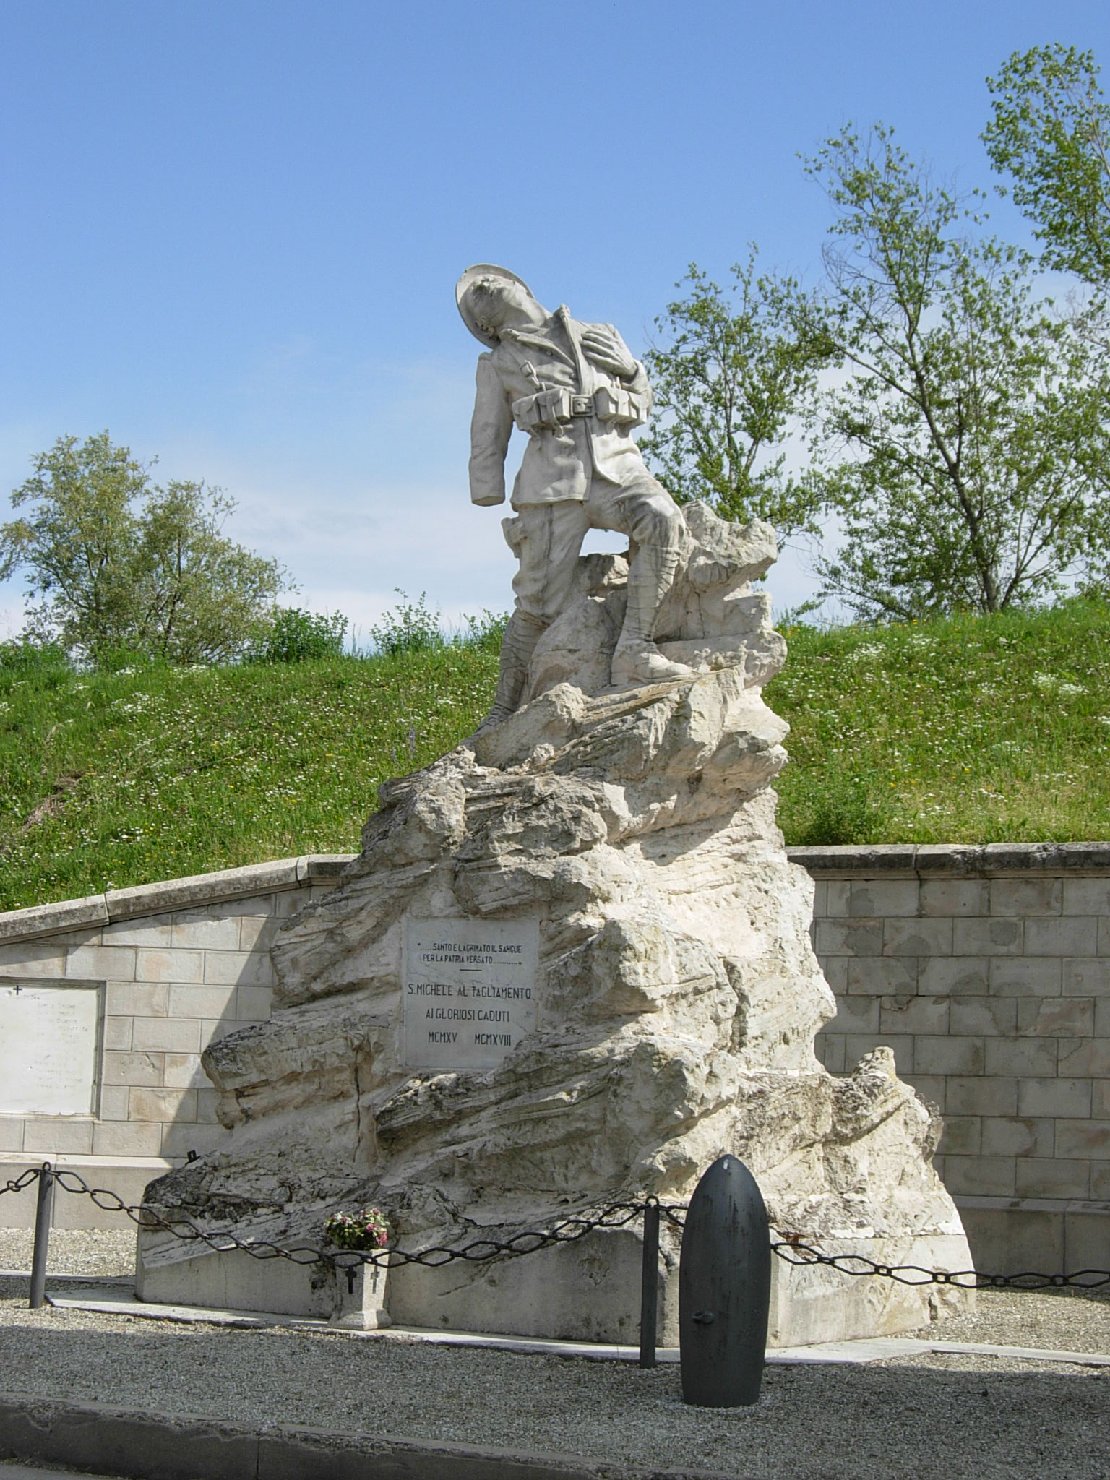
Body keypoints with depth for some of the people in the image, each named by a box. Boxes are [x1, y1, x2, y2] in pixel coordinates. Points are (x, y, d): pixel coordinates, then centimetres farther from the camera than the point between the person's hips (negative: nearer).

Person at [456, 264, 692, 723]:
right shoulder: (498, 364, 17)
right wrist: (491, 509, 7)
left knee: (662, 519, -31)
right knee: (540, 607, -10)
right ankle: (503, 712, 5)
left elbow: (642, 406, 26)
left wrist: (627, 367, 6)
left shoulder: (600, 338, 21)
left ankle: (635, 651, -31)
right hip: (551, 483, -1)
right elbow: (487, 443, 15)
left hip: (617, 470, 2)